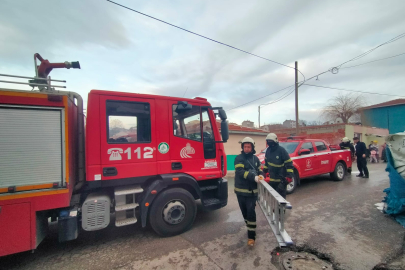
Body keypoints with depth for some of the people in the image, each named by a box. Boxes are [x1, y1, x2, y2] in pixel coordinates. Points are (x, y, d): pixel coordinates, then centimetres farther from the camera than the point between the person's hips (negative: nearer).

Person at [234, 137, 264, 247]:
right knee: (245, 212, 14)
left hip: (252, 191, 1)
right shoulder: (239, 158, -7)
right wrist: (254, 177, -32)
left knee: (251, 212, -5)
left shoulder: (255, 158, 6)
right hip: (241, 191, -1)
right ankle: (251, 228, 38)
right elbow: (240, 172, -21)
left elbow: (260, 170, 16)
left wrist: (261, 175, -8)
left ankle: (251, 236, 6)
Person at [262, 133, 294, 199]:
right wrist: (264, 171, 18)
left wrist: (289, 176, -20)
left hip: (281, 179, -7)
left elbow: (289, 164, -15)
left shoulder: (281, 150, -16)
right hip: (272, 179, 7)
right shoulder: (268, 150, 4)